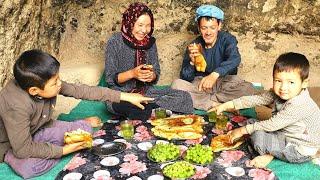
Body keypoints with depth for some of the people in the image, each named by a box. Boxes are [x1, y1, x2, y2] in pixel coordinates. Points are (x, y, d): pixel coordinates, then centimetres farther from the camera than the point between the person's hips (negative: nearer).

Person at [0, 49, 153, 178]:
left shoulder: (45, 84, -21)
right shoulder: (17, 107, -40)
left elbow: (81, 91, -15)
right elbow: (23, 149, -35)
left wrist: (125, 96, -14)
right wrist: (63, 150, -28)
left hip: (37, 131, 5)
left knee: (84, 129, -13)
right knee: (30, 167, -36)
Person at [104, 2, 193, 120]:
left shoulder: (150, 42, 6)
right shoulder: (115, 42, -7)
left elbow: (156, 73, 9)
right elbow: (110, 78, -8)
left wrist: (152, 76, -15)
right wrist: (132, 73, -24)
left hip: (146, 92, 5)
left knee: (184, 97, -16)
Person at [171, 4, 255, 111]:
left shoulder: (227, 39, -8)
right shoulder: (194, 46, -4)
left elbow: (235, 59, -31)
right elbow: (185, 79, -6)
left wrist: (214, 75, -50)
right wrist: (192, 62, -28)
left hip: (225, 81, -1)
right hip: (200, 84, 1)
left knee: (248, 89, -29)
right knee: (177, 84, -25)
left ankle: (203, 100, -21)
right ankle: (215, 105, -26)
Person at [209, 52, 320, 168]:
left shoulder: (299, 106, -30)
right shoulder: (278, 94, -6)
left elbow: (272, 124, -27)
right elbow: (255, 99, -2)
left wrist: (242, 130, -18)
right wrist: (226, 106, -5)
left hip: (301, 151, -9)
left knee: (258, 136, -25)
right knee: (251, 122, 9)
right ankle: (270, 154, 3)